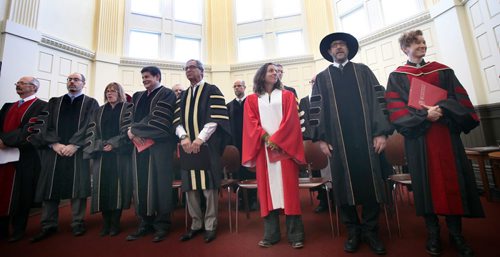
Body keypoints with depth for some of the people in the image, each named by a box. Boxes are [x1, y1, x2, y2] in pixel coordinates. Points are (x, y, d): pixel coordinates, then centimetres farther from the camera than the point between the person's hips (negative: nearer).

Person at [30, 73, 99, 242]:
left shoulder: (91, 103, 8)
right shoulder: (54, 102, 18)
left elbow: (89, 126, -4)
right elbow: (46, 125, 7)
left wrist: (74, 144, -14)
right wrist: (54, 143, -10)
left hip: (78, 151, -3)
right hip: (53, 150, 4)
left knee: (78, 187, 0)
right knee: (50, 188, 5)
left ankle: (78, 223, 9)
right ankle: (48, 226, 17)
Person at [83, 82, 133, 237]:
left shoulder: (128, 108, 6)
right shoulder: (99, 111, 19)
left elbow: (127, 129, -6)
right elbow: (92, 131, 9)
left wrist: (113, 144, -15)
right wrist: (101, 145, -8)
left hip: (120, 154, -4)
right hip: (101, 154, 4)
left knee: (117, 187, -3)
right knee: (103, 187, 3)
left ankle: (115, 223, 7)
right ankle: (106, 223, 14)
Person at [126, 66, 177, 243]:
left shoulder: (167, 94, -1)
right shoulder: (138, 96, 21)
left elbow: (158, 120, -12)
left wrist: (134, 130, -7)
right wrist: (132, 132, -6)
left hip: (159, 145, -6)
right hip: (139, 145, 6)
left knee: (159, 185, -1)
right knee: (141, 186, 8)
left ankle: (162, 225, 12)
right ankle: (145, 223, 22)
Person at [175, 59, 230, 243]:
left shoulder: (212, 91, 3)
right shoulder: (183, 96, 20)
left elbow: (216, 118, -9)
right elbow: (178, 120, 10)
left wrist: (199, 139, -17)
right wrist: (184, 138, -10)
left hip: (207, 145, -5)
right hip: (188, 146, 5)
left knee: (208, 185, -2)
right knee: (189, 185, 7)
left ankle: (210, 225, 13)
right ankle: (196, 223, 22)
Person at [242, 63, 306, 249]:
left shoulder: (287, 96, 12)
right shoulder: (251, 100, 12)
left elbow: (290, 120, -1)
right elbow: (251, 123, 2)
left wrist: (276, 139, -12)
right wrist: (266, 138, -13)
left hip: (284, 146, 0)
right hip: (263, 148, 1)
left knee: (289, 188, 0)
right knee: (267, 189, 4)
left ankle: (295, 234, 11)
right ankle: (270, 234, 15)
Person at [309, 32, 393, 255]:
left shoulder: (363, 71, 15)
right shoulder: (322, 78, 13)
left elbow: (377, 100, 6)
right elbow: (316, 109, 4)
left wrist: (381, 132, -5)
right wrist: (321, 138, -5)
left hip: (366, 138, 1)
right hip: (338, 141, 0)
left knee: (371, 184, 4)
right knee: (345, 185, 5)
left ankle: (370, 230, 22)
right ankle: (353, 232, 20)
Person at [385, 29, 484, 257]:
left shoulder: (442, 70, 14)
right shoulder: (397, 77, 4)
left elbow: (460, 98, 7)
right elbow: (396, 109, -6)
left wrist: (442, 109, -13)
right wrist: (424, 115, -19)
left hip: (446, 134, 3)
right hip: (418, 136, -3)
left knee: (452, 180, 4)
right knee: (426, 181, 1)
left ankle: (456, 233, 17)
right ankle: (432, 232, 14)